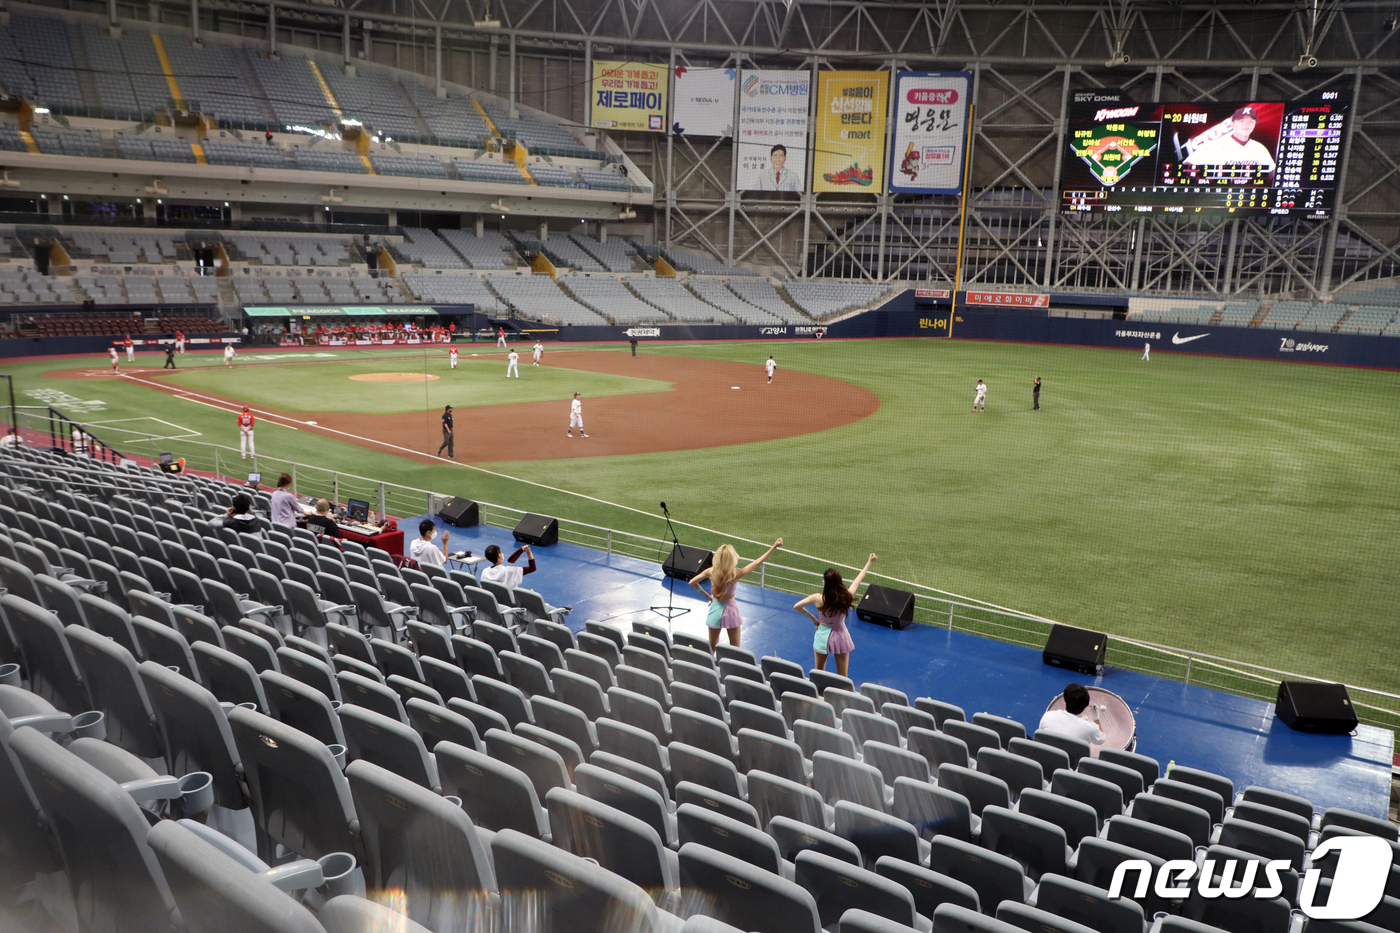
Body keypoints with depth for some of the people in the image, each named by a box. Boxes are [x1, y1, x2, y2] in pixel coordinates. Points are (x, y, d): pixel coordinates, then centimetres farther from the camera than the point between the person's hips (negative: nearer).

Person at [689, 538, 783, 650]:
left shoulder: (710, 572, -17)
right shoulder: (735, 574, -25)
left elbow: (692, 582, -6)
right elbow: (758, 562, -20)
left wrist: (706, 595, 5)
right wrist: (774, 547, -15)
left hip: (715, 609, 3)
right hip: (730, 610, -3)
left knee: (711, 648, 19)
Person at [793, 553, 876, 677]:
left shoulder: (818, 599, -21)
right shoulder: (846, 597, -20)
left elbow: (797, 606, -10)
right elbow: (859, 579, -4)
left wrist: (812, 618, 2)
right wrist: (869, 562, 10)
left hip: (823, 636, 0)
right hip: (840, 636, 0)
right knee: (842, 677, 11)